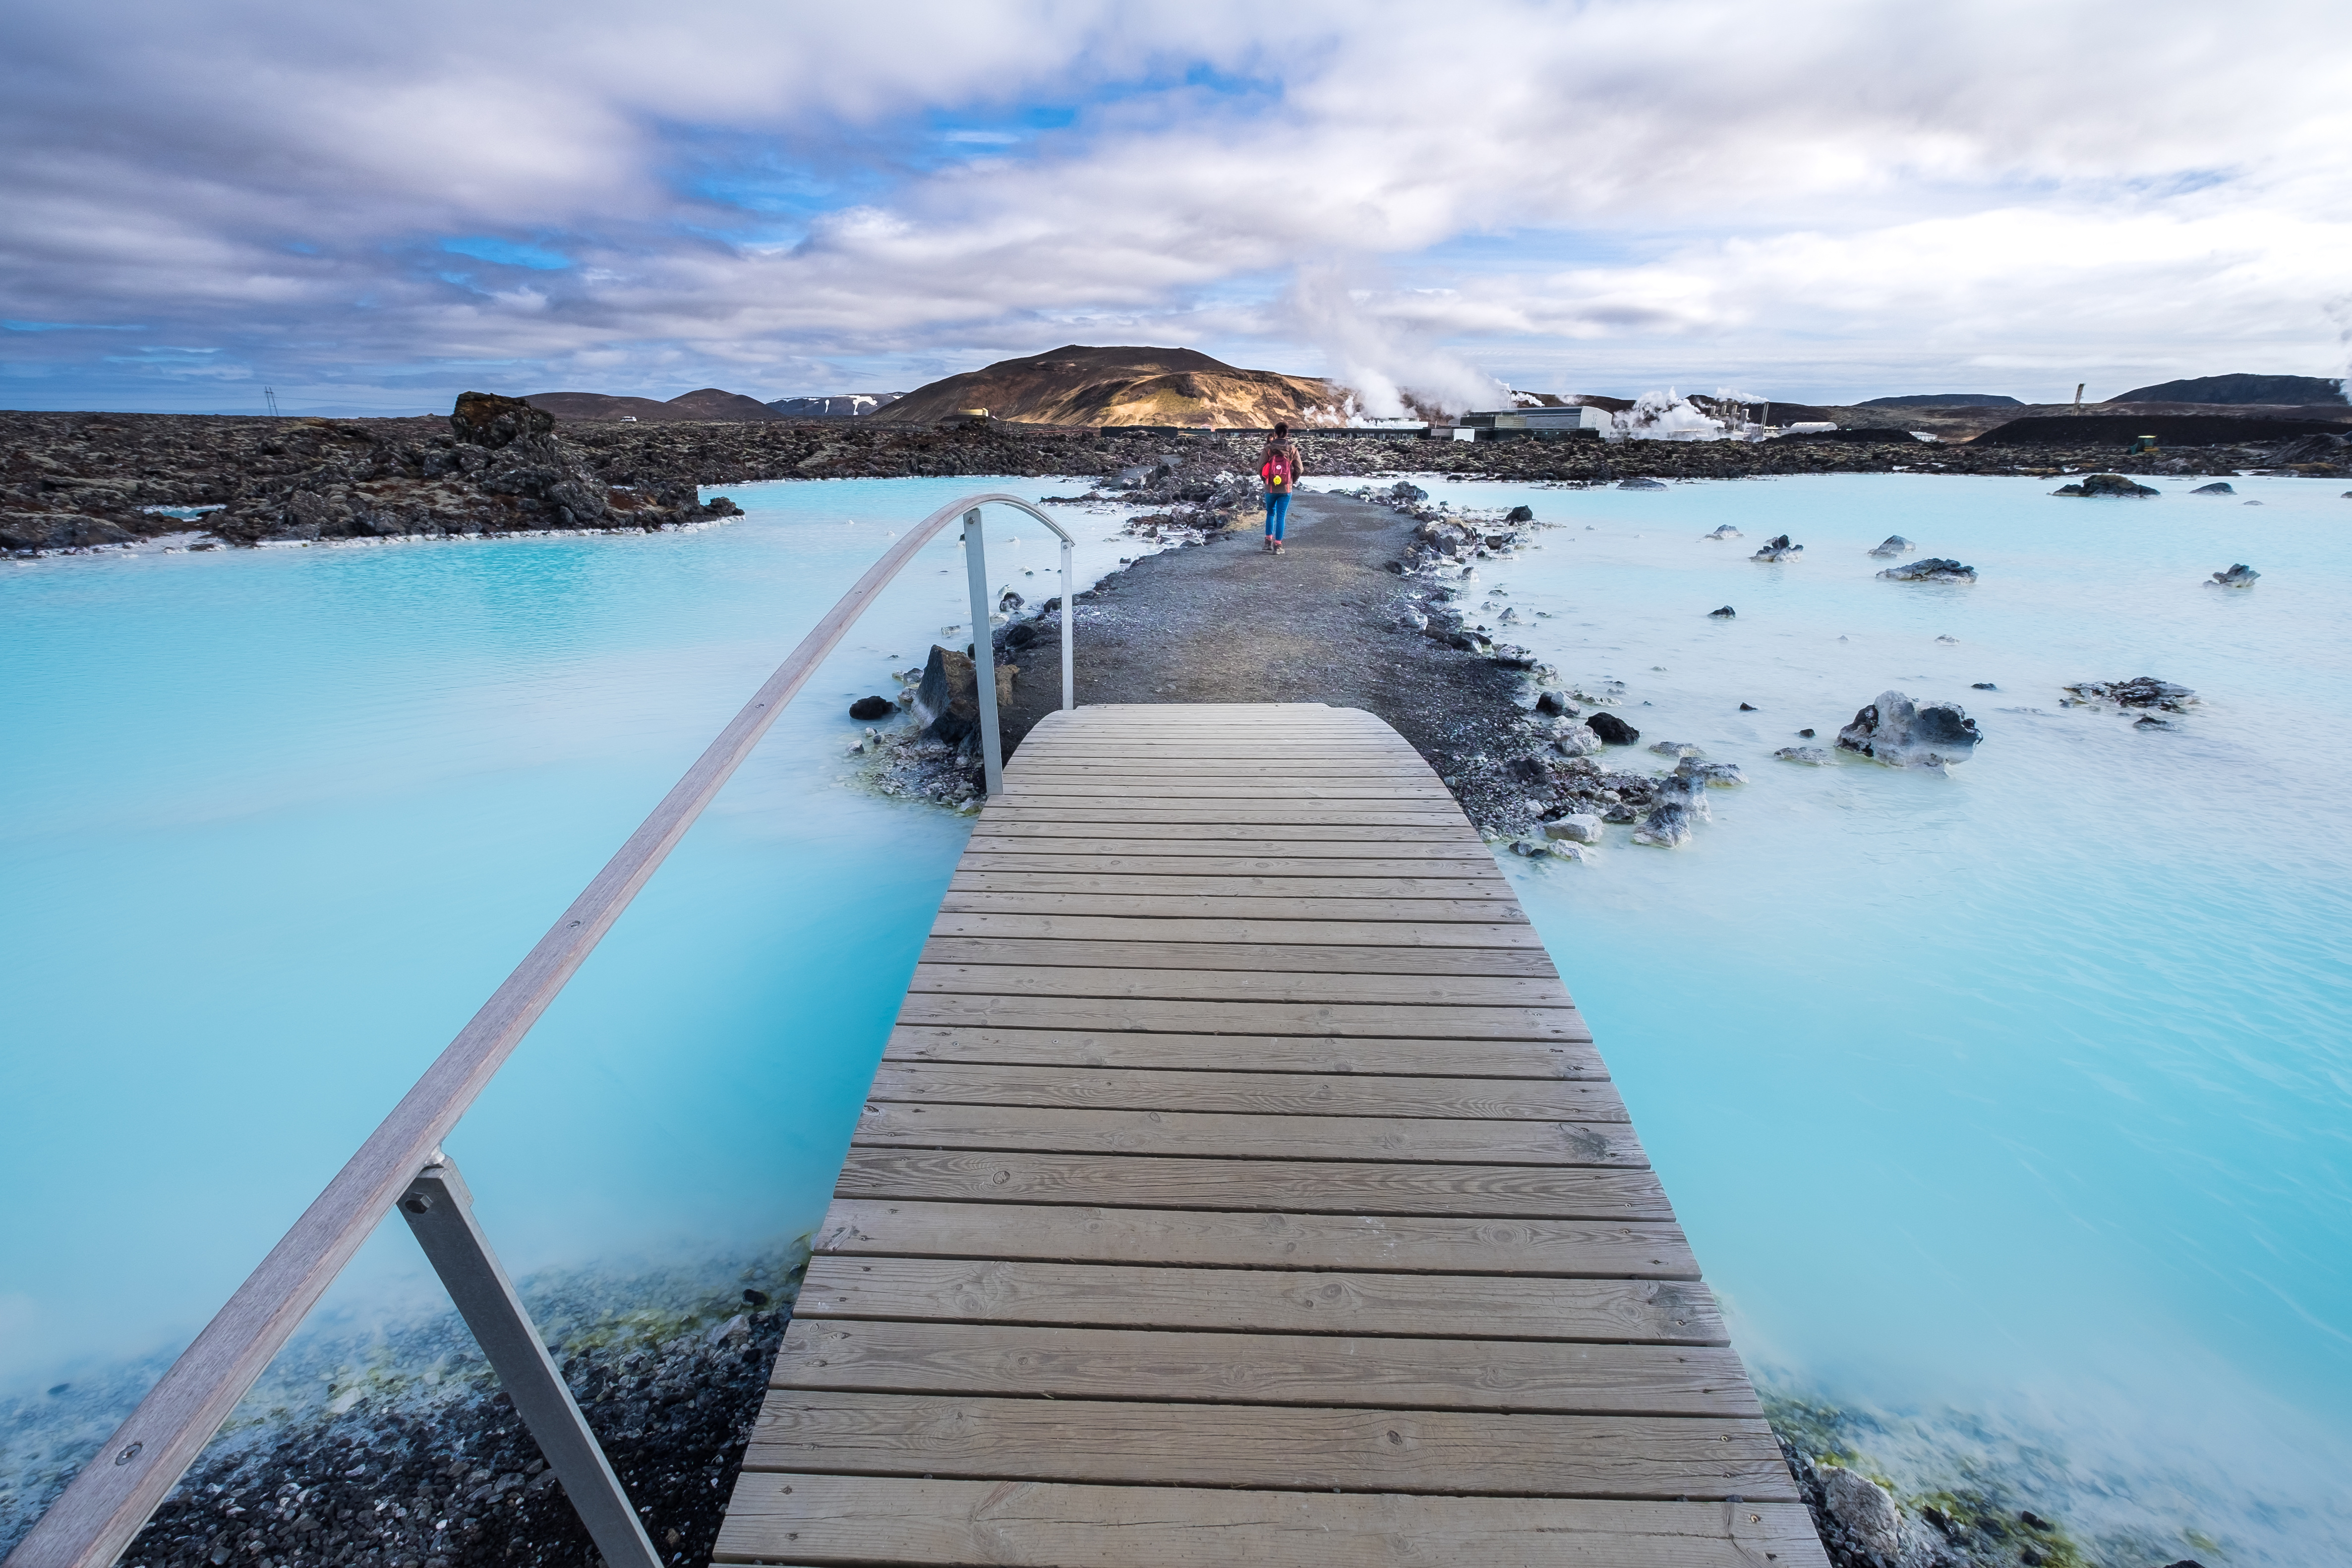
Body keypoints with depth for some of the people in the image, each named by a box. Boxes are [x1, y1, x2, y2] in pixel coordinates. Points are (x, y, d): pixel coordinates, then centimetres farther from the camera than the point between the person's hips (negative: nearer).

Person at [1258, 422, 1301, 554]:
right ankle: (1277, 545, 4)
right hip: (1286, 489, 0)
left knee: (1270, 513, 20)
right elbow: (1298, 470, 0)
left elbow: (1261, 468, -6)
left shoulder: (1268, 449, -8)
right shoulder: (1293, 450, -5)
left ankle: (1269, 541, 17)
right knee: (1281, 517, 5)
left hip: (1270, 488, 0)